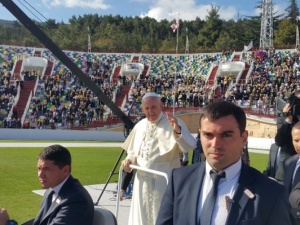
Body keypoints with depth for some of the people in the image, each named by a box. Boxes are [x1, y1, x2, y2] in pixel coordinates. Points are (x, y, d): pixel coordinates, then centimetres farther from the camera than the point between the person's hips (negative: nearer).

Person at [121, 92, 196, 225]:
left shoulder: (174, 123, -8)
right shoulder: (139, 126, 10)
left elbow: (190, 146, -22)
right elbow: (133, 150, 22)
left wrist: (178, 131, -39)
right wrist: (129, 159, 0)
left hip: (164, 180, -6)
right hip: (142, 180, 6)